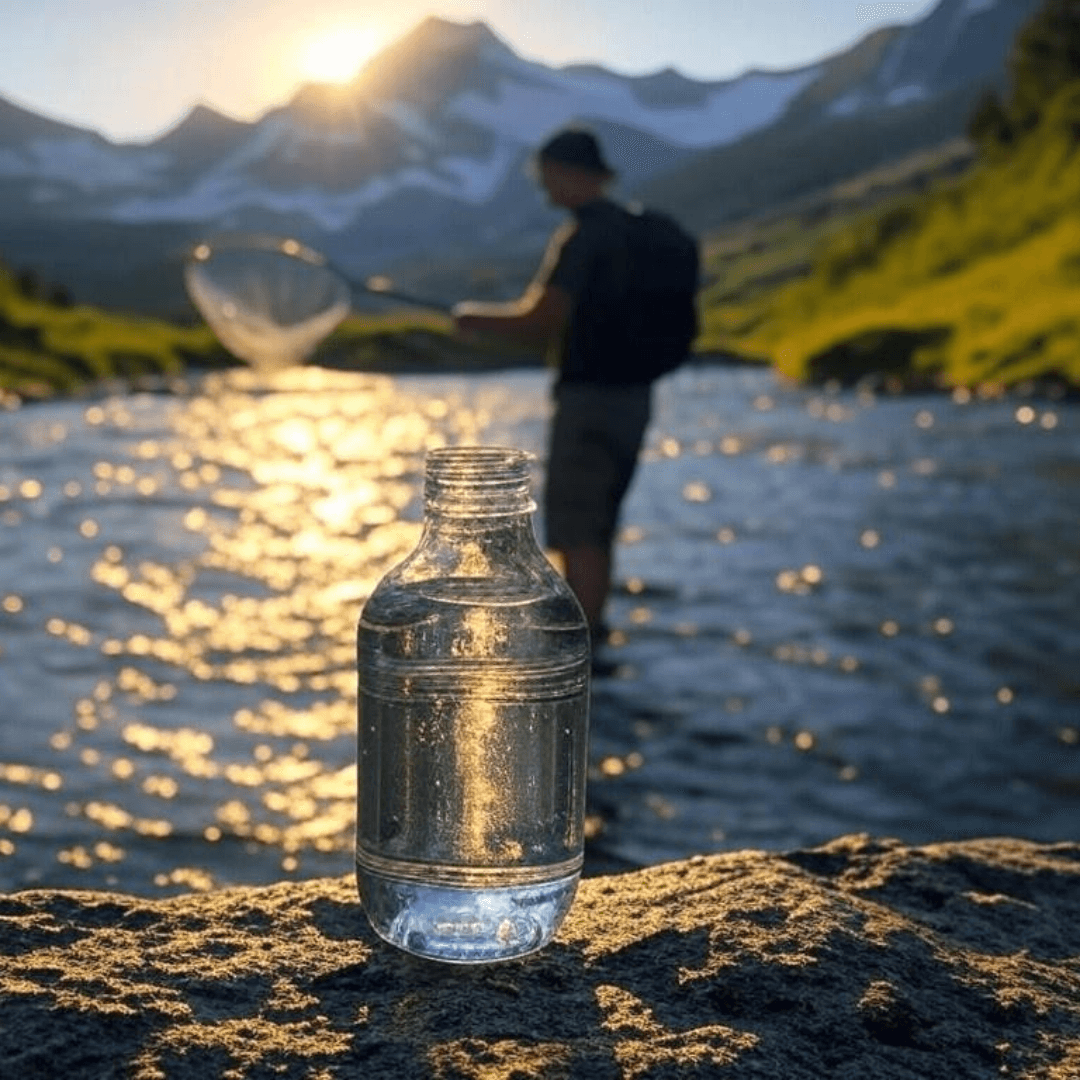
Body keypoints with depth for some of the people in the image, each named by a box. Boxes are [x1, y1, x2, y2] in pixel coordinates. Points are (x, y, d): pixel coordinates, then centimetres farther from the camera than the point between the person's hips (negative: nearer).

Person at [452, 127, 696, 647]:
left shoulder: (582, 233, -15)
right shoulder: (632, 228, 13)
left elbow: (542, 317, -21)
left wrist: (477, 317, -6)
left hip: (591, 395, -9)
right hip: (631, 393, 9)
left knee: (575, 529, -3)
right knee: (595, 524, 17)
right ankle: (587, 631, 25)